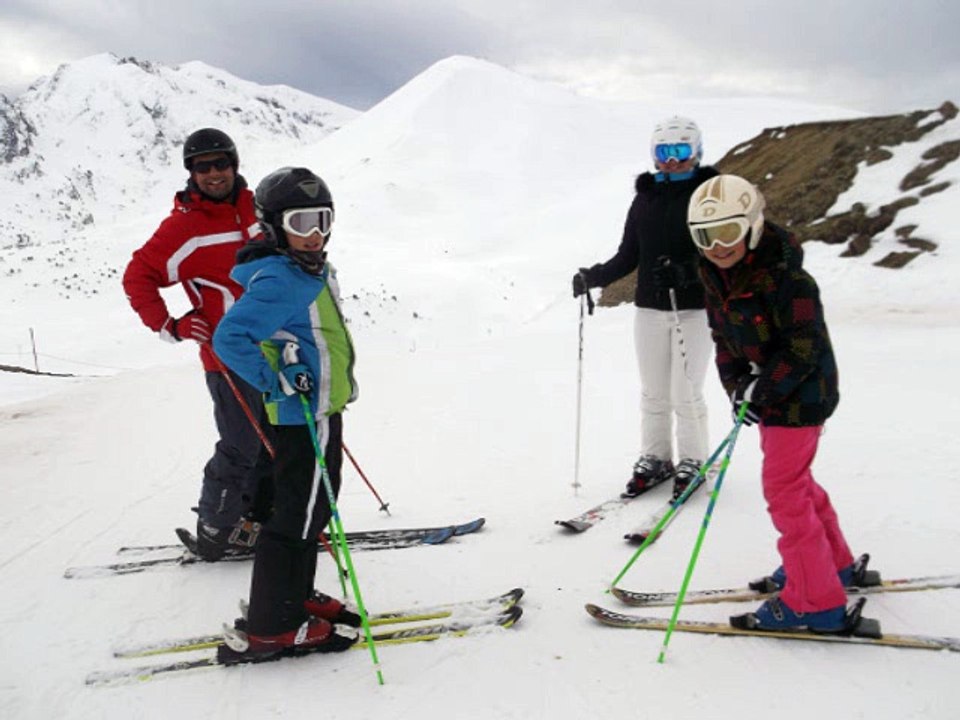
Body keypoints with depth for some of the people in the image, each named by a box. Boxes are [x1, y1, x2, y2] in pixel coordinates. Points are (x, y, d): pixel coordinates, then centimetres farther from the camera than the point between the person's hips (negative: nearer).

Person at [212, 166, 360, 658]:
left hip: (320, 409, 10)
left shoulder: (313, 272, 10)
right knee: (299, 515, -1)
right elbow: (229, 339, -27)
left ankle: (296, 598, 35)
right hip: (304, 414, -10)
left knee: (314, 507, 19)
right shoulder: (279, 281, -20)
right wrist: (277, 381, -27)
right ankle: (271, 629, 11)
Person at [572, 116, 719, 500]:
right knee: (653, 392, 7)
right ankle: (655, 459, 23)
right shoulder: (645, 197, 10)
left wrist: (690, 270, -24)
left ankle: (692, 462, 17)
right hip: (650, 308, 3)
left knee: (686, 393, -2)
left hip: (695, 308, -3)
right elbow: (628, 256, 10)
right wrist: (592, 277, -5)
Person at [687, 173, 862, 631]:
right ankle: (833, 563, 41)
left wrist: (761, 391, -22)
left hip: (800, 395, -9)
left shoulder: (785, 278, -25)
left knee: (784, 489, -5)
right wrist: (737, 386, -8)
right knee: (794, 479, 21)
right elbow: (723, 337, 5)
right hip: (769, 391, 9)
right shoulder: (716, 278, 0)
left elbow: (804, 348, -24)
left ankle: (815, 602, 9)